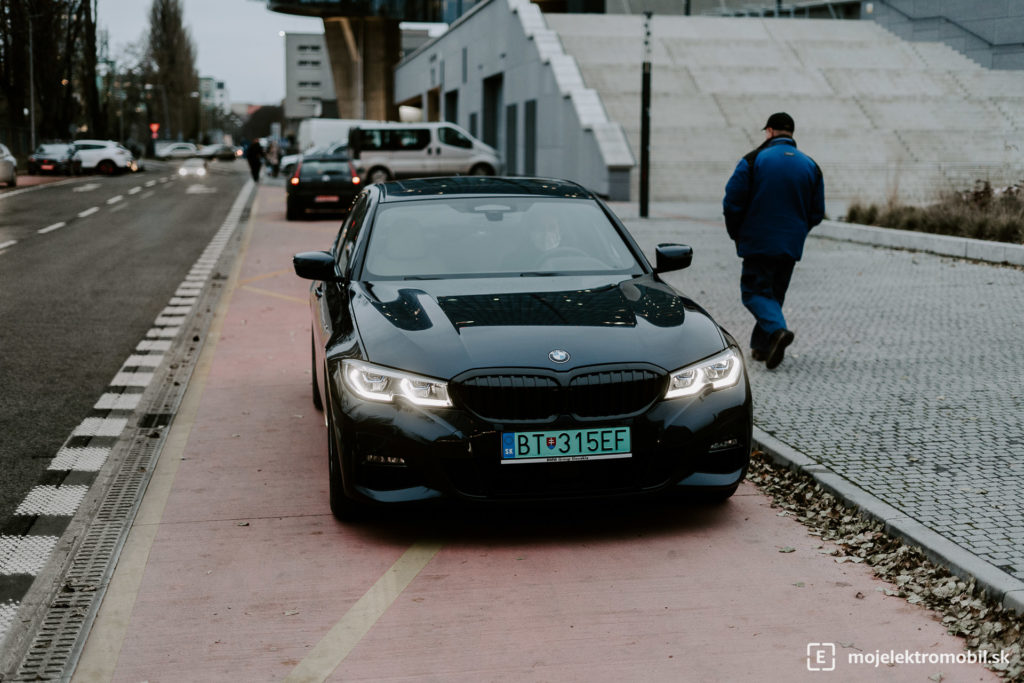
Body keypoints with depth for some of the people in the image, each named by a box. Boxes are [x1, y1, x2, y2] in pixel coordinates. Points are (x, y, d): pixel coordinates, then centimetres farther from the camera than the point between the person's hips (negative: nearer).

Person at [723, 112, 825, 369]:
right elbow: (817, 213, 9)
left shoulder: (753, 160, -7)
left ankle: (777, 329, -24)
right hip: (791, 246, 4)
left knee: (754, 291, 1)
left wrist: (737, 235, 5)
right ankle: (761, 346, 15)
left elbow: (732, 201, -10)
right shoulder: (810, 166, 6)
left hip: (758, 242, -4)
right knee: (775, 293, 15)